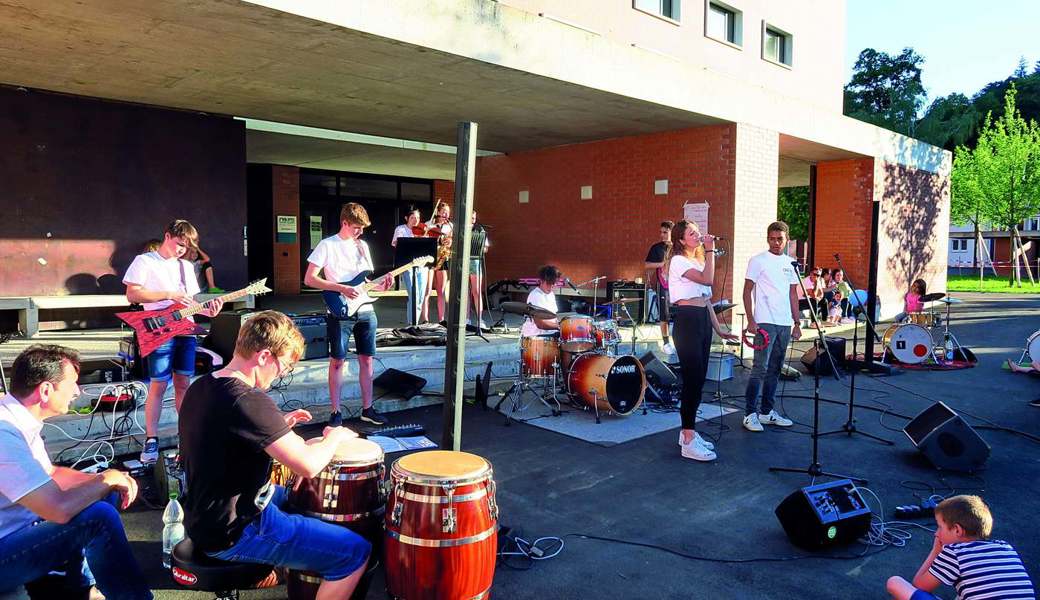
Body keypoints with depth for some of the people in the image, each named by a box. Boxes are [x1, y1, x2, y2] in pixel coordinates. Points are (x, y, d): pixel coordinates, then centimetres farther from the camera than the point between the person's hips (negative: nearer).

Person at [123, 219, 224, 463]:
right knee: (158, 386, -4)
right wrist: (169, 294, -15)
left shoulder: (186, 266, 17)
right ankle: (151, 440, 4)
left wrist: (207, 310, -1)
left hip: (186, 332, 5)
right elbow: (132, 295, -10)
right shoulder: (144, 261, -1)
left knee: (183, 384, 11)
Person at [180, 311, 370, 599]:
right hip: (232, 534, -10)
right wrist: (334, 436, -11)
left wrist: (278, 426, 10)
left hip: (204, 518, 10)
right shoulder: (249, 401, -28)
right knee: (355, 551, -5)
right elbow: (308, 466, -30)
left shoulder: (200, 387, 2)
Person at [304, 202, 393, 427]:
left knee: (366, 359, 8)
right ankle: (336, 412, 8)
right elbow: (309, 279, -12)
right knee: (337, 361, 0)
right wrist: (342, 289, -19)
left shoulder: (362, 246, 11)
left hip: (365, 312, 6)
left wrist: (381, 284, -4)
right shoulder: (327, 245, -6)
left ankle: (367, 409, 18)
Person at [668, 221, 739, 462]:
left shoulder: (698, 261, 20)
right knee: (692, 379, -11)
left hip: (703, 320, 9)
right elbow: (707, 280, -22)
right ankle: (688, 442, -7)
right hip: (687, 320, -9)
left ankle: (688, 431, 19)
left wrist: (719, 329, 16)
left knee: (699, 378, 10)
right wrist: (710, 251, -14)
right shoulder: (678, 261, -7)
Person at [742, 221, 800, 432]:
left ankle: (766, 412, 20)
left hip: (785, 324, 6)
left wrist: (796, 323, 12)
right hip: (765, 323, -6)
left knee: (774, 370, 11)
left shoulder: (790, 263, 14)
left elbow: (793, 294, 17)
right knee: (760, 369, -10)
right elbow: (747, 291, -5)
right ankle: (750, 414, -3)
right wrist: (750, 320, -12)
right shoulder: (758, 261, -3)